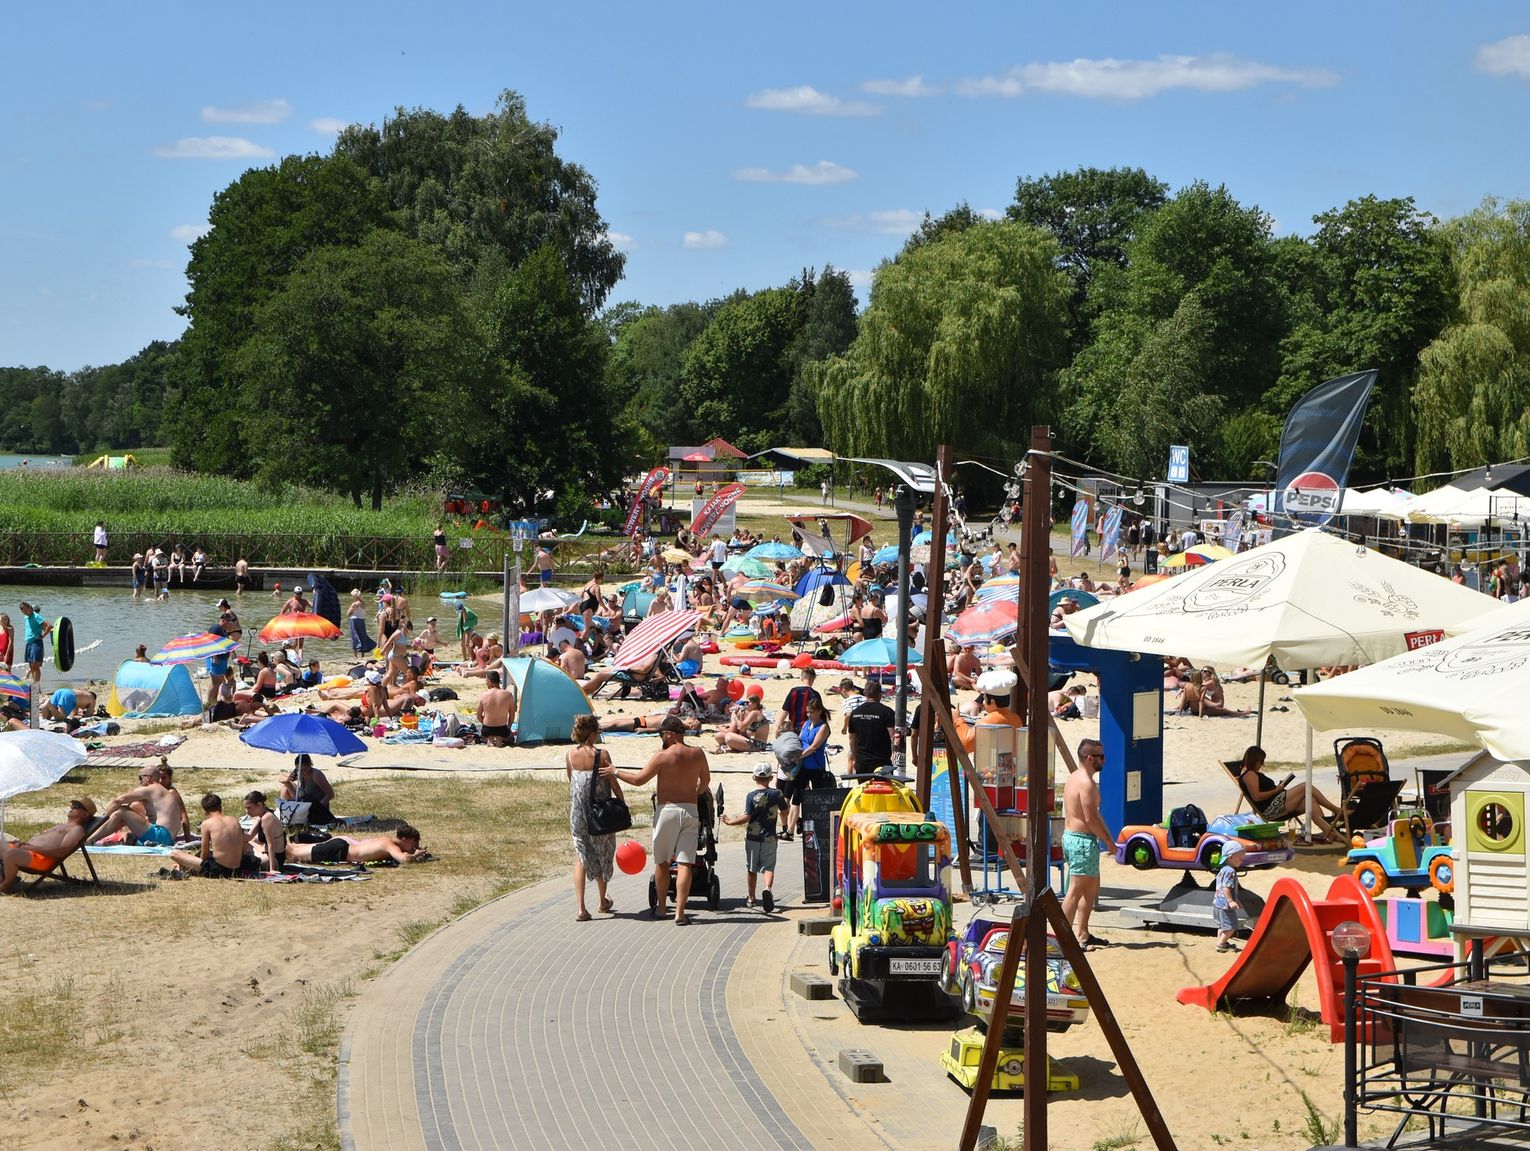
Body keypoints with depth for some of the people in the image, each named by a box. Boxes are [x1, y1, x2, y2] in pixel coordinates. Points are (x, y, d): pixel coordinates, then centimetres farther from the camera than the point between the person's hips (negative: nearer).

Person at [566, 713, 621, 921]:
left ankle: (581, 908, -7)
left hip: (577, 811, 2)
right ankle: (603, 902, 34)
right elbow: (614, 784, -9)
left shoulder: (570, 754, -2)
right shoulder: (601, 754, -14)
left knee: (581, 857, 5)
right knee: (602, 854, 17)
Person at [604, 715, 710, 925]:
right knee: (684, 863, -2)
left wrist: (615, 773, 7)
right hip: (690, 810, 3)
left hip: (667, 810, -3)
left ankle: (661, 907, 24)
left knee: (661, 862, 13)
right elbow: (706, 780, 20)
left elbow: (639, 779, -6)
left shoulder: (662, 756, -9)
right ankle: (680, 912, -9)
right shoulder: (698, 754, 4)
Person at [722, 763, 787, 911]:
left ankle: (751, 898, 26)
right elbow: (785, 812, 9)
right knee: (768, 867, -2)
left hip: (752, 838, -1)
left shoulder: (751, 796, -11)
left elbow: (746, 817, -16)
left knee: (752, 869, 14)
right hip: (769, 838, 1)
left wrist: (731, 822, -2)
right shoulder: (776, 794, -3)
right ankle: (767, 888, -32)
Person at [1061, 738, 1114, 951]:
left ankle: (1082, 934, 23)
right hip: (1083, 840, -11)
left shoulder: (1073, 778, 14)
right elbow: (1091, 818, -21)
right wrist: (1109, 841, -11)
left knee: (1092, 888, 19)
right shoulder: (1086, 783, -18)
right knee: (1076, 891, -8)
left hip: (1070, 836, 11)